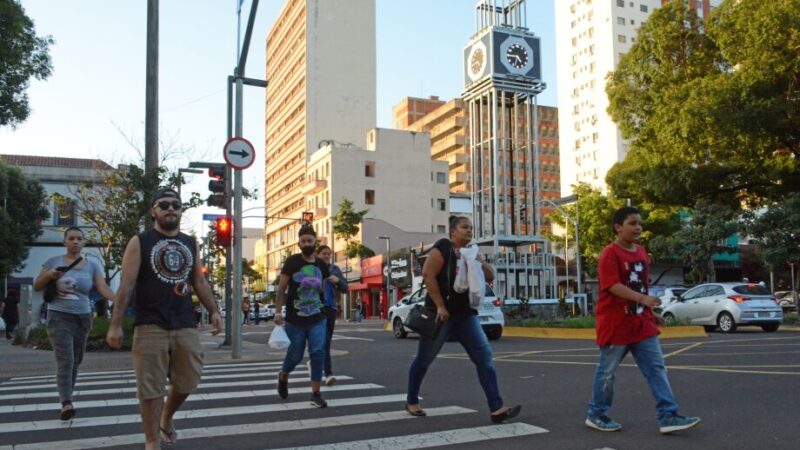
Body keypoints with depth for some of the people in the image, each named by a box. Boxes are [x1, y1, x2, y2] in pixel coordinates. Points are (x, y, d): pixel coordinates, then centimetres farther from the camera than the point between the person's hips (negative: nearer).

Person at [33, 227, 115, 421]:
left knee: (76, 361, 10)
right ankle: (66, 404, -21)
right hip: (59, 317, -3)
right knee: (65, 361, -15)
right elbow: (36, 287, 6)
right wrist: (50, 275, -14)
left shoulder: (92, 265, 2)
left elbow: (103, 288, -9)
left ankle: (66, 399, 25)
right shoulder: (54, 261, 1)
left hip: (83, 317, 3)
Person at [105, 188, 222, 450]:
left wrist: (214, 311, 8)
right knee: (151, 388, 1)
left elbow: (199, 282, 17)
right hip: (150, 327, -4)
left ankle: (166, 420, 39)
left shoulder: (191, 244, 13)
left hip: (186, 325, 4)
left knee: (187, 382, 12)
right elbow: (126, 285, -5)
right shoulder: (139, 242, -1)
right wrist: (115, 325, -10)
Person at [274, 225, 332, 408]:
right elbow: (281, 289, -7)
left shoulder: (321, 265, 5)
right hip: (295, 320, -2)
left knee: (318, 353, -9)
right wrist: (278, 311, -14)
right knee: (295, 356, 7)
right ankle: (283, 377, 40)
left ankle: (315, 394, -2)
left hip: (317, 319, 3)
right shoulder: (292, 262, -6)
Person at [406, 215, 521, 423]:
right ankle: (411, 401, 26)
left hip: (465, 314, 7)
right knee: (424, 359, 7)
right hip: (441, 313, -6)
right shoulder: (442, 248, -9)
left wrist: (478, 262, -8)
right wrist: (440, 306, -22)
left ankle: (496, 408, -11)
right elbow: (428, 275, -19)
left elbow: (490, 277, 10)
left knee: (484, 355, -7)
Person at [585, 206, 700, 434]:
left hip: (641, 323, 8)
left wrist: (651, 311, 17)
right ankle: (596, 415, 19)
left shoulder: (641, 252, 12)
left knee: (657, 368, 3)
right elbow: (613, 286, -26)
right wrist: (643, 299, -35)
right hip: (615, 324, -8)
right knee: (607, 371, 5)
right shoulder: (610, 254, -15)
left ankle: (668, 417, 5)